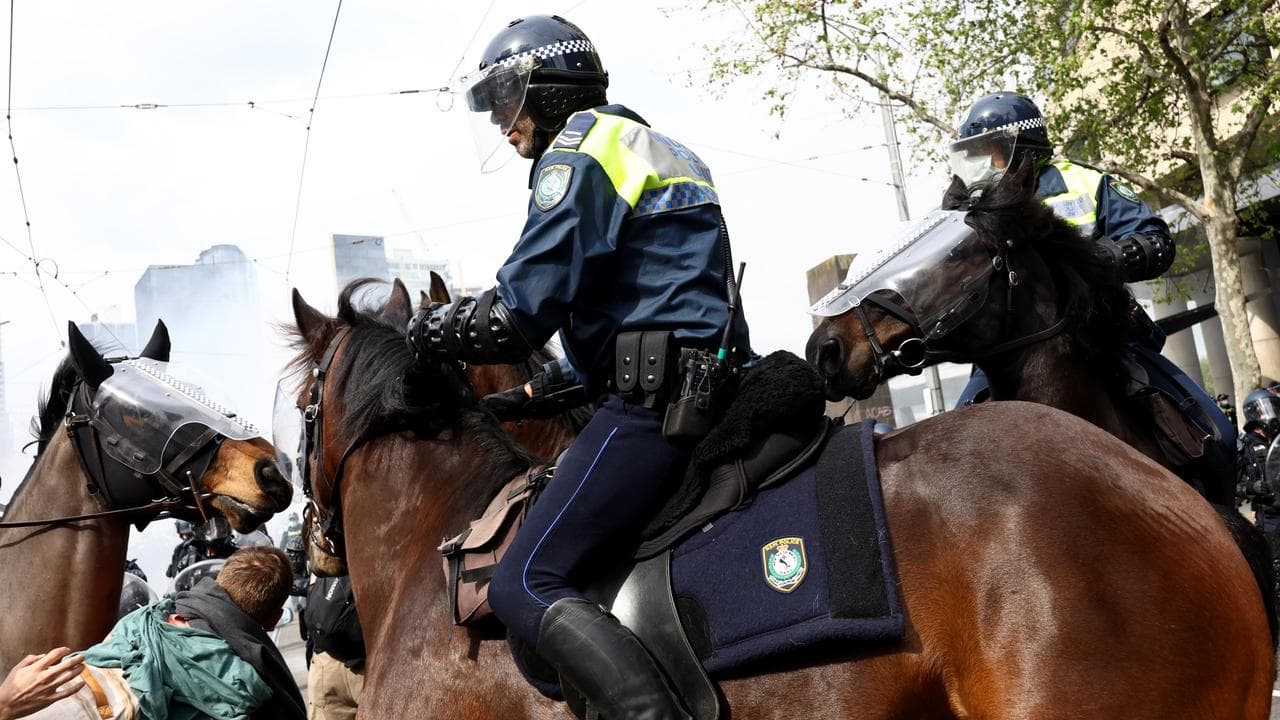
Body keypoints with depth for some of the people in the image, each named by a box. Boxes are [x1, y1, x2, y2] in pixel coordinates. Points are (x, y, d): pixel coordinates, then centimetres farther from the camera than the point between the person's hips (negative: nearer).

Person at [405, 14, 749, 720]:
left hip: (652, 403, -10)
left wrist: (434, 329, 6)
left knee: (524, 585, -15)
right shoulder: (662, 151, 26)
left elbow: (522, 314, -12)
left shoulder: (581, 145, -3)